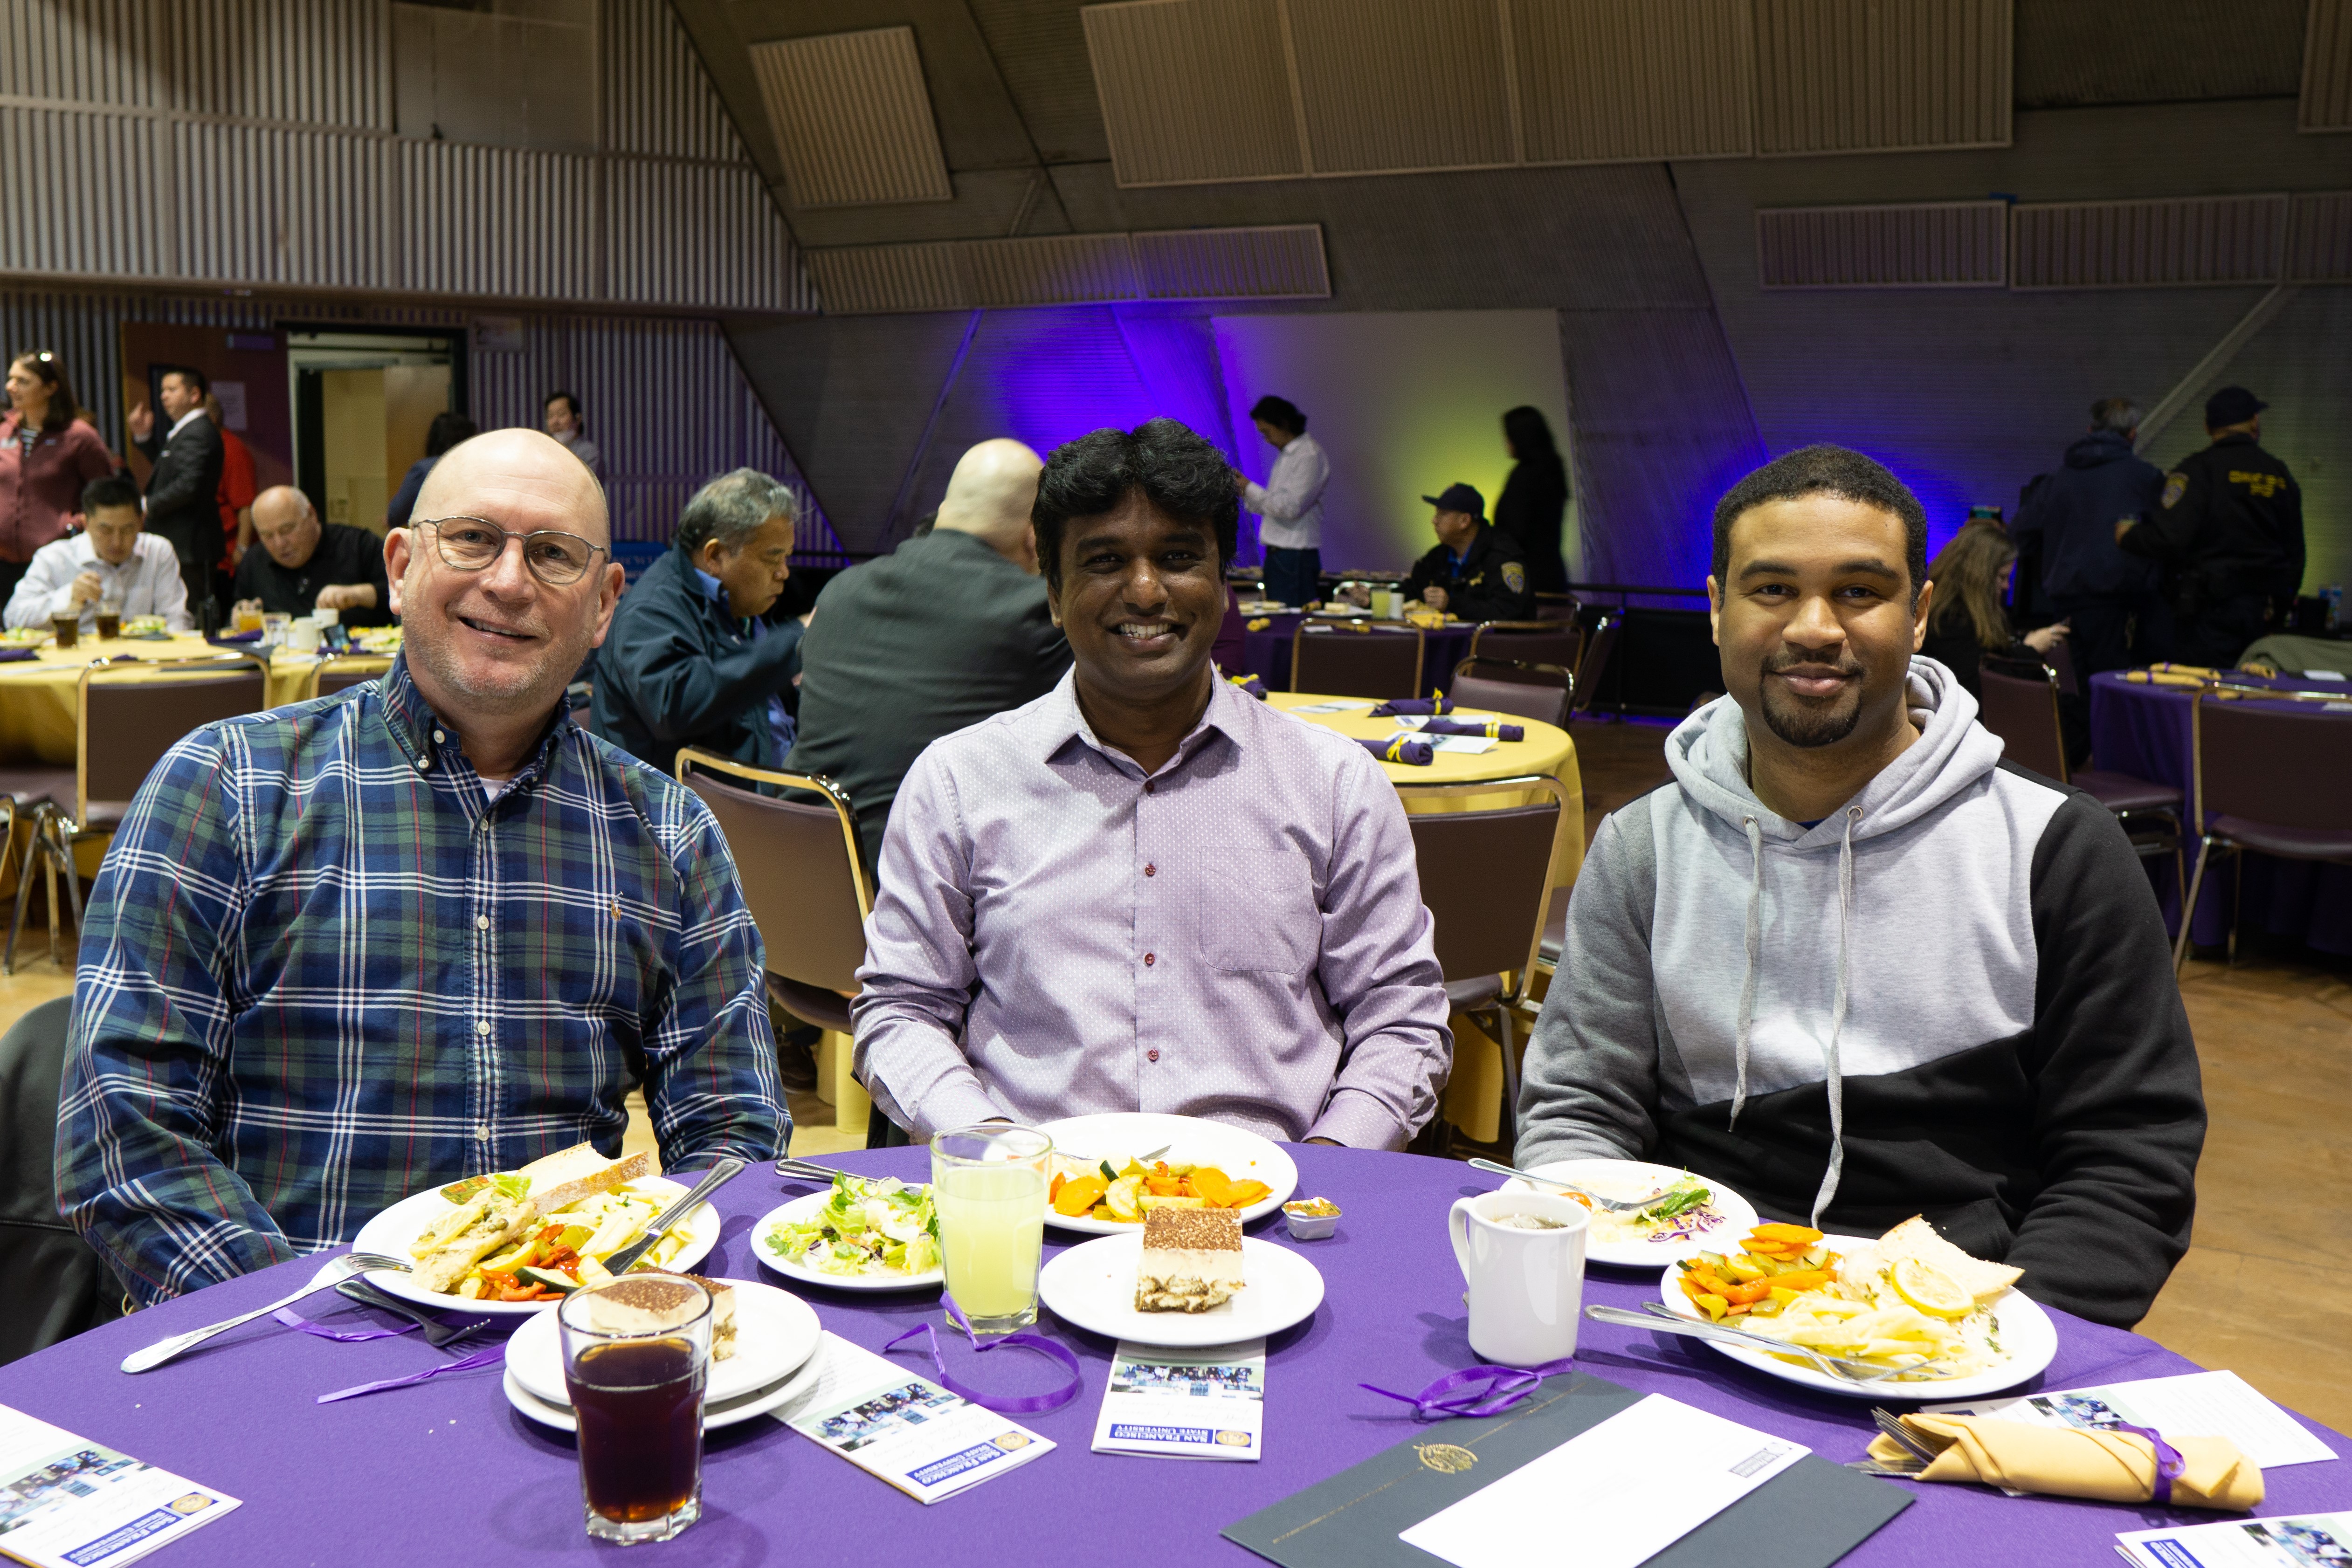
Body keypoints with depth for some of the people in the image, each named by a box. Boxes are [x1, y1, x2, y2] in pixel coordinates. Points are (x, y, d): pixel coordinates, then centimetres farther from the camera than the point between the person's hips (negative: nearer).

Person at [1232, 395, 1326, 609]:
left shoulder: (1310, 456, -11)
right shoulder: (1286, 455, 20)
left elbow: (1290, 508, -19)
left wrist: (1250, 488, -10)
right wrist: (1243, 489, 7)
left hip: (1296, 557, -9)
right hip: (1277, 555, 9)